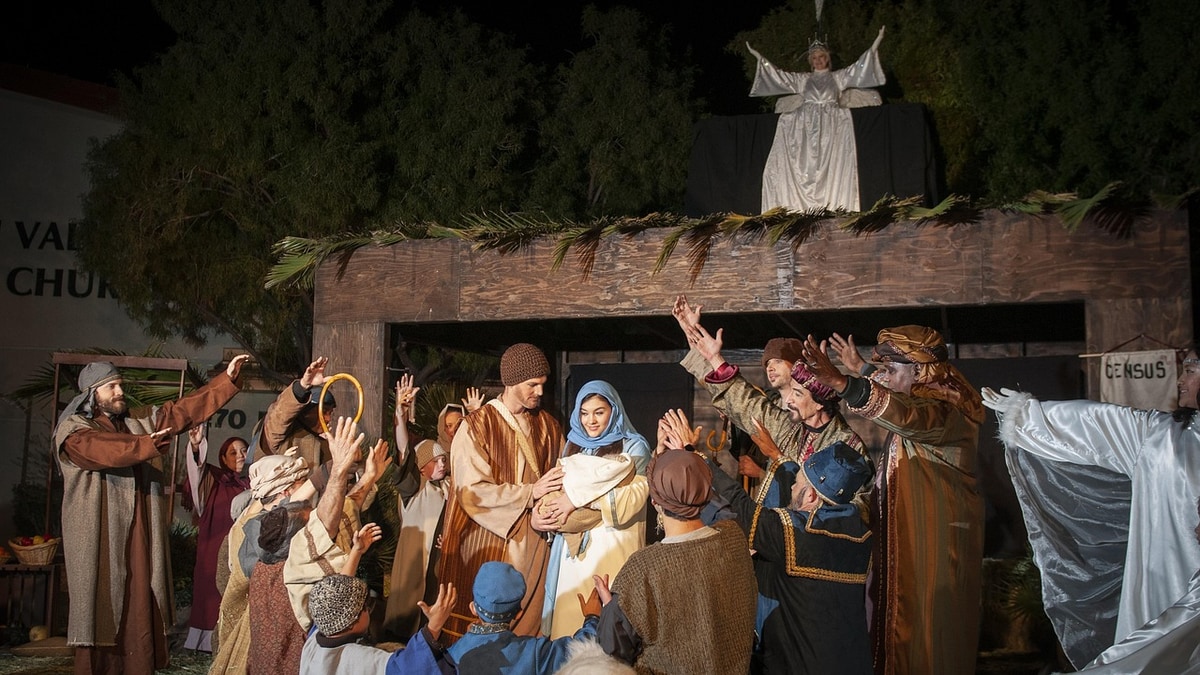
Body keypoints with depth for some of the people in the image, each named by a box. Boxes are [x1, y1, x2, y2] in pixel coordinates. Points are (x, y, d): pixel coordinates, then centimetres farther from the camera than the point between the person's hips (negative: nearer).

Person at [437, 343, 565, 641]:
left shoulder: (547, 425, 9)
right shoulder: (477, 426, -8)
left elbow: (561, 477, 11)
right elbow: (472, 490, -15)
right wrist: (530, 492, -17)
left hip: (533, 546, 4)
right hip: (487, 544, -4)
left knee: (528, 623, 6)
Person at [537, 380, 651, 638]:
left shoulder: (634, 447, 1)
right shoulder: (573, 445, 16)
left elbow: (633, 498, -12)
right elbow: (560, 489, 14)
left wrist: (578, 498, -13)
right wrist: (550, 504, -10)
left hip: (612, 549, -4)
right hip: (573, 548, 4)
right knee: (569, 612, 0)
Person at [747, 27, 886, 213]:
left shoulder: (838, 77, 14)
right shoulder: (802, 79, 18)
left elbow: (859, 68, 7)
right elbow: (778, 75, 18)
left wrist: (874, 46, -2)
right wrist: (759, 58, 15)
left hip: (830, 128, -1)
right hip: (806, 127, 2)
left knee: (831, 166, -12)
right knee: (805, 166, -9)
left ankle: (833, 204, -14)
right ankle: (806, 204, -10)